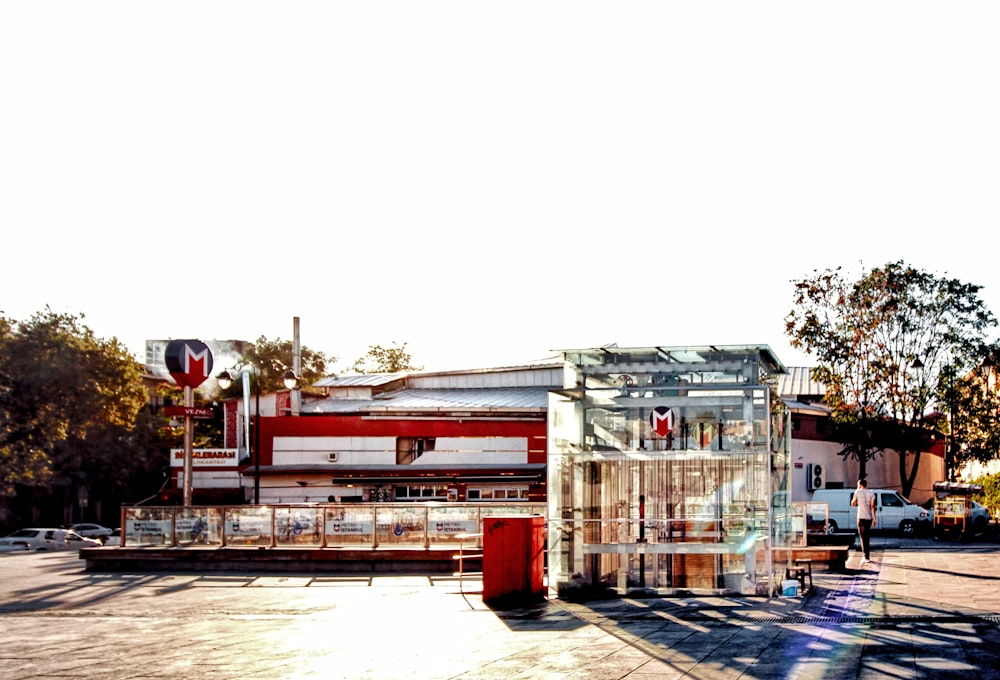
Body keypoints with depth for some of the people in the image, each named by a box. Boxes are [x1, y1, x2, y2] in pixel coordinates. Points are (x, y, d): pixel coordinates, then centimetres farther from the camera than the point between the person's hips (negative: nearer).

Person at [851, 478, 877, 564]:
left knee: (863, 538, -5)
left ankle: (866, 557, -14)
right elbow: (872, 506, -1)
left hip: (861, 518, -4)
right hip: (869, 518, 4)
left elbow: (853, 503, 8)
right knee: (867, 538, 16)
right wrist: (874, 519, -1)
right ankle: (867, 556, 21)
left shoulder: (858, 492, -1)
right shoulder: (871, 494, 6)